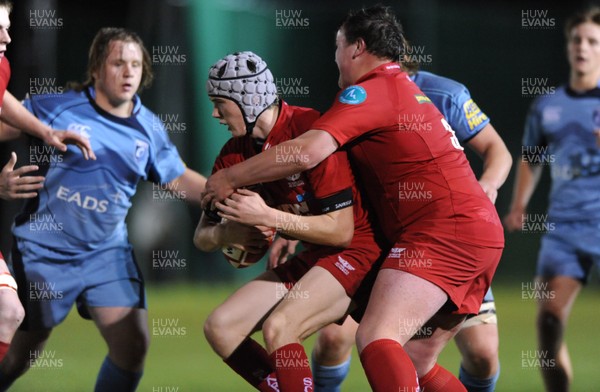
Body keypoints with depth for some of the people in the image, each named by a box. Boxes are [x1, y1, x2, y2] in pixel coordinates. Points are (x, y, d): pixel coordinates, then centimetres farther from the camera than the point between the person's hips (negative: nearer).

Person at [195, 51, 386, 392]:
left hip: (356, 250, -9)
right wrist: (226, 234, -19)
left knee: (278, 328, -29)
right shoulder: (236, 153, 2)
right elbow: (202, 237, 5)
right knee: (220, 328, -2)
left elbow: (341, 230, -22)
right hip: (310, 259, 9)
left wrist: (269, 217, -27)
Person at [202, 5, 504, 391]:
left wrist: (231, 178, -6)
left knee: (376, 338, -23)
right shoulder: (406, 90, 26)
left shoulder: (370, 90, -5)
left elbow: (307, 153, -17)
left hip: (440, 233, -10)